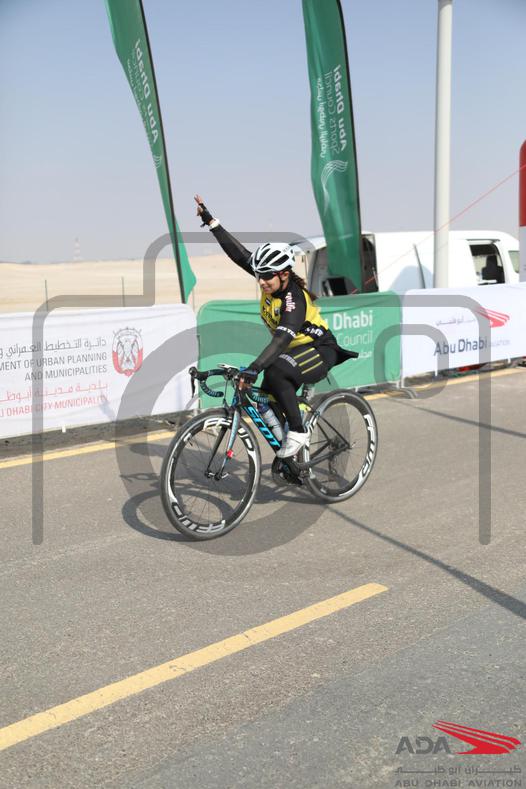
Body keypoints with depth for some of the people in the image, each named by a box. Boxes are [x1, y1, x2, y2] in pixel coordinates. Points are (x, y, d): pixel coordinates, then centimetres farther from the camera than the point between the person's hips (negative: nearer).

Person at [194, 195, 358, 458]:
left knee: (275, 372, -35)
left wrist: (253, 369, -55)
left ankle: (297, 433, -21)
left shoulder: (294, 299, -30)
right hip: (296, 350, 9)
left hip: (321, 350, -9)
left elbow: (281, 339, -43)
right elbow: (238, 252, -8)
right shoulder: (272, 279, -9)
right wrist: (209, 220, -11)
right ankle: (286, 460, 12)